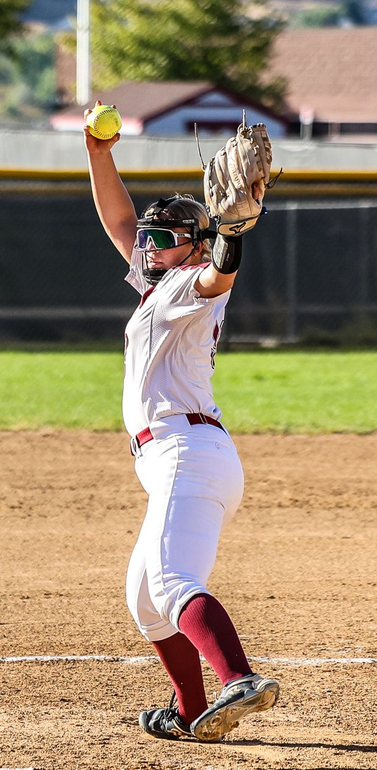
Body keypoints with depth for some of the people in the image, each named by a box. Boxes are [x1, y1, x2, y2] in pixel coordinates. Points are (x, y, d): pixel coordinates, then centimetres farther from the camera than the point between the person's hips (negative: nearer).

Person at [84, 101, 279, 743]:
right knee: (143, 596, 21)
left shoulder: (189, 287, -3)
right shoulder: (157, 286, 23)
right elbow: (120, 221, 29)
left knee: (173, 582, -29)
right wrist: (99, 155, 16)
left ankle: (241, 682, -49)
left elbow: (219, 274, -28)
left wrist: (234, 228, -49)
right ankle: (191, 714, 26)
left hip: (188, 449, -10)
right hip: (177, 461, 10)